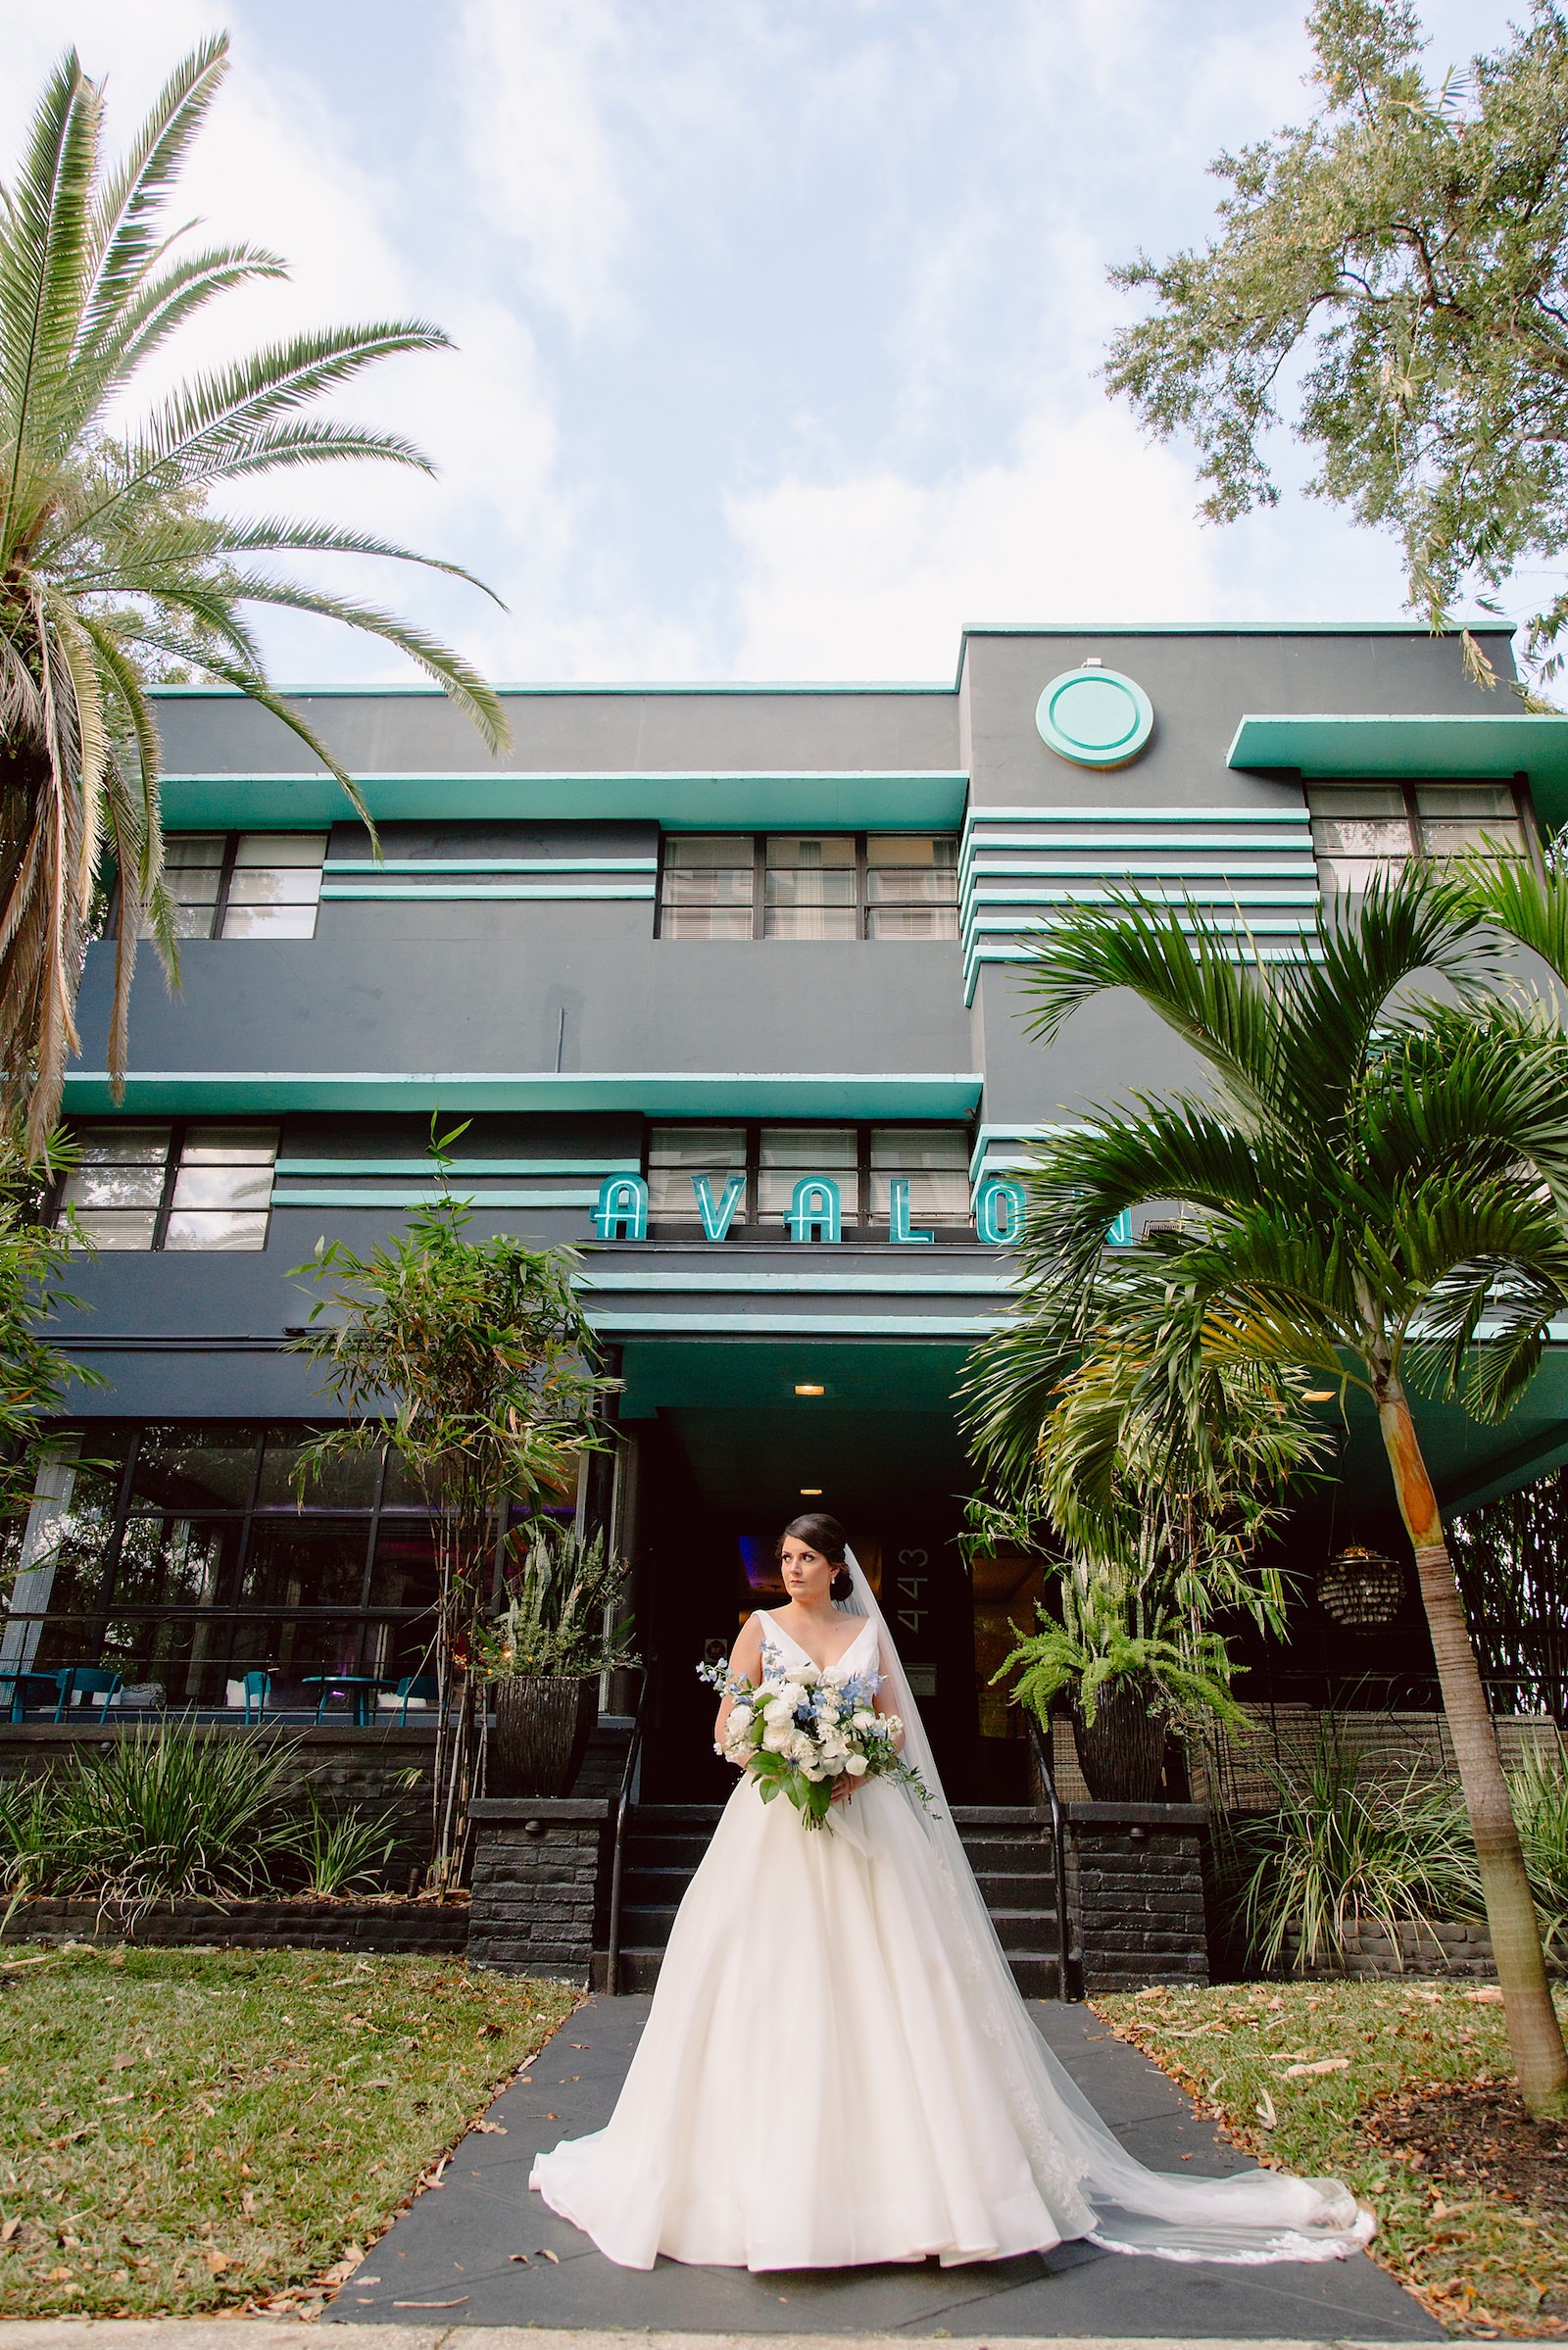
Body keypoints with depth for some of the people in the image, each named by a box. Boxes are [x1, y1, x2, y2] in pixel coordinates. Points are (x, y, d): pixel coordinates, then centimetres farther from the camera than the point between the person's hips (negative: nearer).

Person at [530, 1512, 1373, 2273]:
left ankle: (918, 2168, 10)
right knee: (771, 1986, -3)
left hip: (862, 1823, 1)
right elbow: (726, 1725, 1)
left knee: (885, 1980, 0)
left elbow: (896, 1726, 8)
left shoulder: (867, 1630, 10)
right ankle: (769, 2171, 9)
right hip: (775, 1821, -1)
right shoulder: (762, 1627, 5)